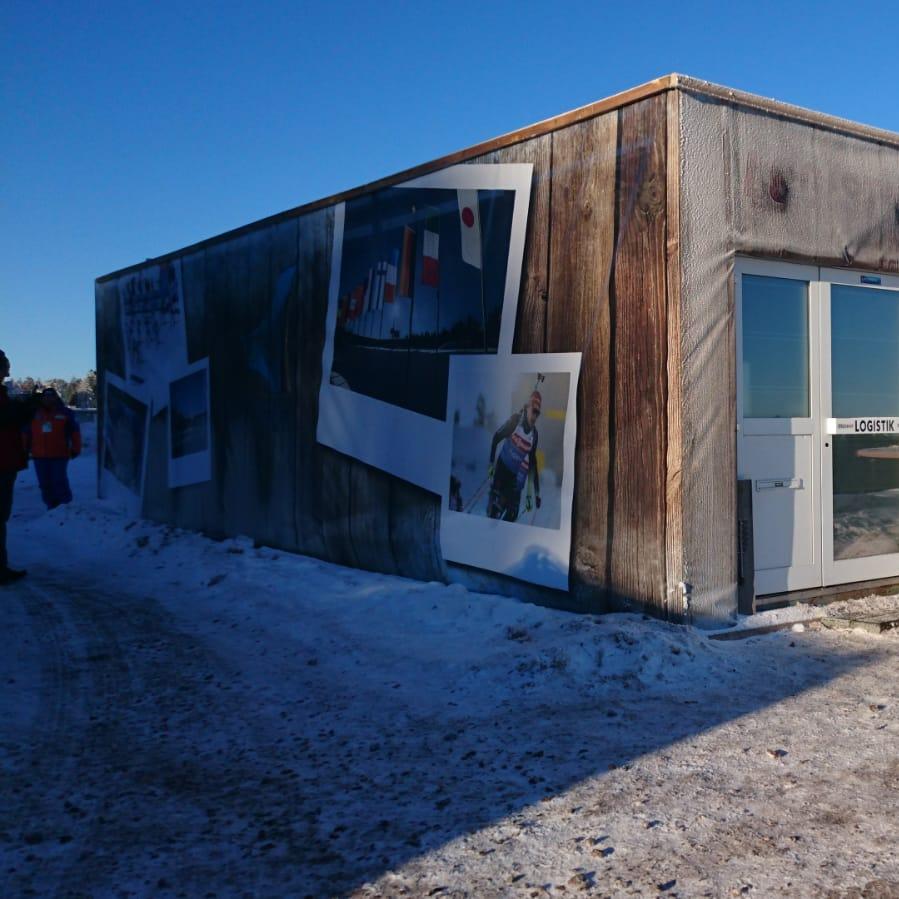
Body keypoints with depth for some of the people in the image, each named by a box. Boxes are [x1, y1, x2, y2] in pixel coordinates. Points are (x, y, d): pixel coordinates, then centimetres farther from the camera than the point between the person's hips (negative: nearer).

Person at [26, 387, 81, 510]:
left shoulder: (64, 413, 3)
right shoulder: (34, 414, 11)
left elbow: (75, 432, 5)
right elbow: (27, 433, 18)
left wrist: (75, 449, 1)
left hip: (59, 455, -4)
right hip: (40, 456, 4)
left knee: (59, 482, -8)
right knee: (45, 484, 6)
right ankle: (52, 507, 14)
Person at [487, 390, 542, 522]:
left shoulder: (534, 434, -1)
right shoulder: (515, 419, -13)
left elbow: (533, 462, 9)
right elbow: (496, 438, -5)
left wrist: (536, 492, 10)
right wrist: (491, 463, -7)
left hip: (516, 477, 4)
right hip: (502, 468, -4)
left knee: (512, 515, 0)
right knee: (495, 509, -9)